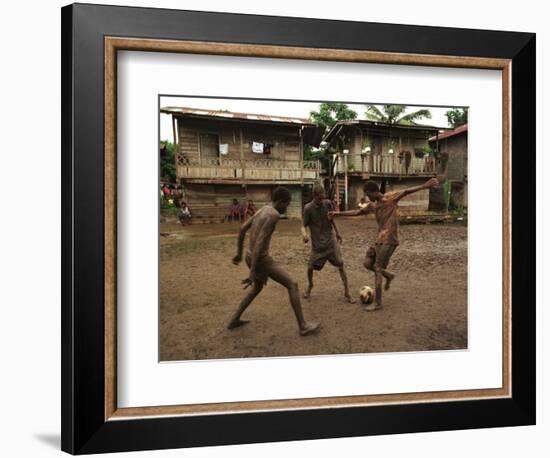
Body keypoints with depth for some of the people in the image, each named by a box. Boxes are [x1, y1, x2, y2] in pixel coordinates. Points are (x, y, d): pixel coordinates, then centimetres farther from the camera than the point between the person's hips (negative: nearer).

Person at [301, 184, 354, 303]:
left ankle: (347, 292, 3)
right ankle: (310, 286, 30)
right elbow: (304, 225, -8)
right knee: (310, 267, -1)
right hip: (317, 243, -1)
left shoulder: (328, 203, -4)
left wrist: (337, 233, 19)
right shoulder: (308, 208, -12)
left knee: (340, 265, -5)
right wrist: (304, 234, -29)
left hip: (331, 240, 2)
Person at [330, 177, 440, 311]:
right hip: (379, 239, 8)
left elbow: (406, 191, -22)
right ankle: (388, 275, 29)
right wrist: (339, 213, 24)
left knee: (377, 269, -7)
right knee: (367, 263, 7)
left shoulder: (390, 197, -9)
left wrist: (425, 186, -35)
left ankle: (377, 303, 2)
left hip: (389, 240, -8)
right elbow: (357, 212, 24)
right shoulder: (373, 205, 13)